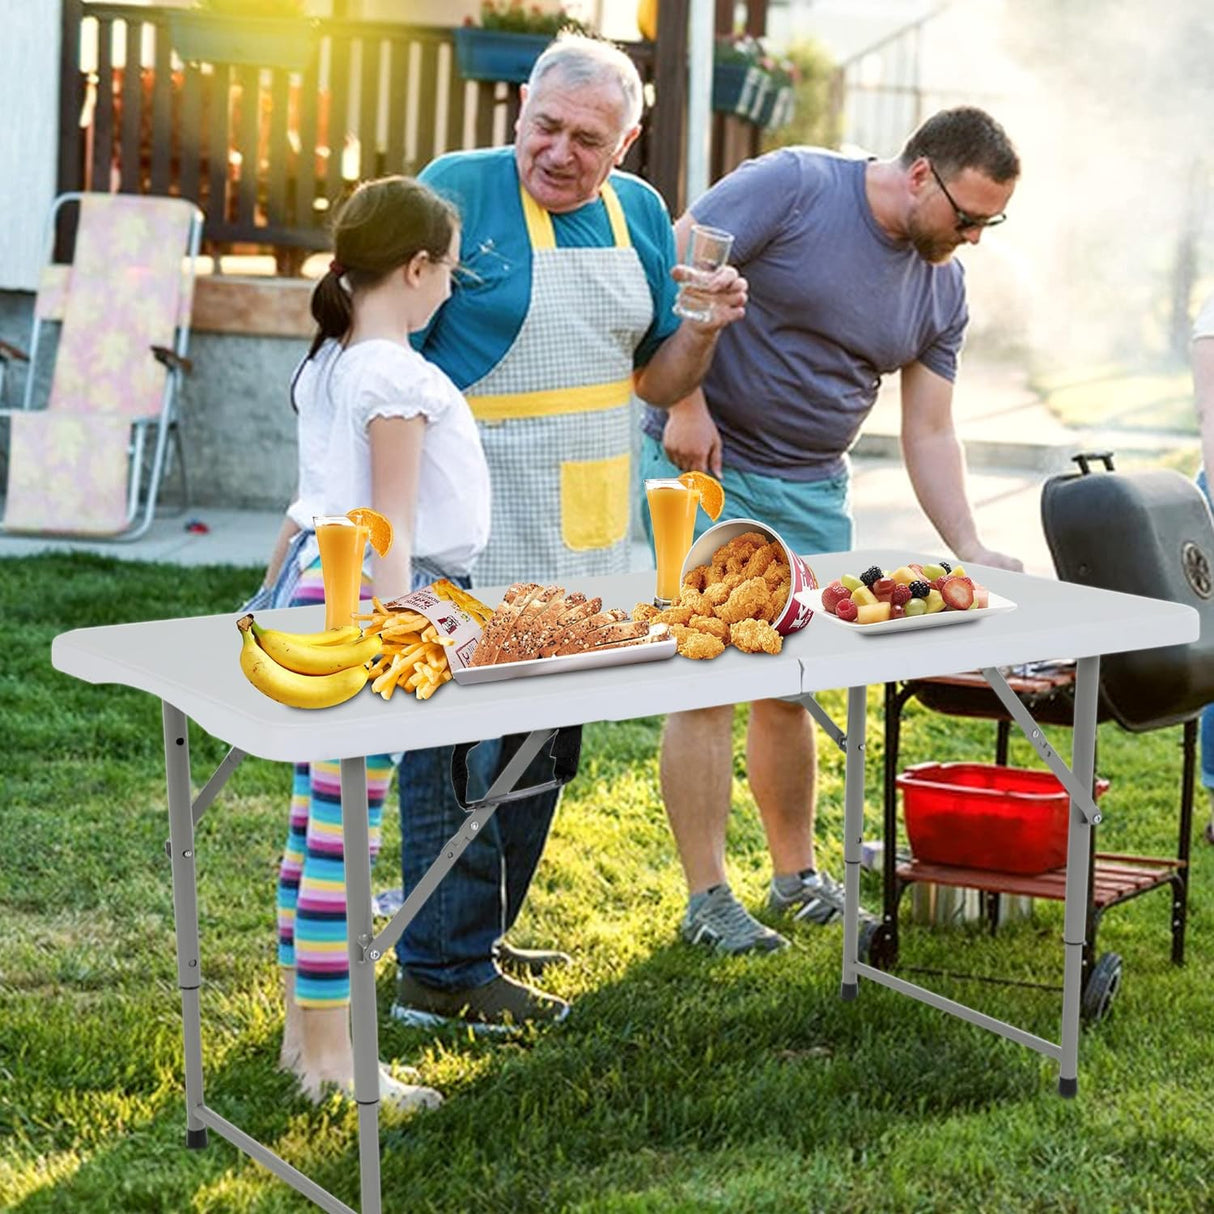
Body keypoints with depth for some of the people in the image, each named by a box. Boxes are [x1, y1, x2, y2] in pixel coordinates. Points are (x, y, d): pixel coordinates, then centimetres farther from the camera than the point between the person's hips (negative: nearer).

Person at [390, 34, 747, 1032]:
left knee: (547, 740, 15)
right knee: (456, 743, -1)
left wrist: (705, 327, -7)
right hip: (472, 539, -7)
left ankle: (483, 934, 30)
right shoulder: (457, 190, -10)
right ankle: (443, 971, 8)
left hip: (585, 534, 7)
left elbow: (657, 381, 14)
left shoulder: (640, 213, 8)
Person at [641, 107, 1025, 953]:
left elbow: (930, 433, 7)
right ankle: (708, 900, 3)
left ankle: (797, 877, 27)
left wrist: (970, 550, -2)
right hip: (704, 468, -6)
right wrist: (686, 406, -18)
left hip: (812, 492, 6)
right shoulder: (791, 185, -14)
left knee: (793, 689, 10)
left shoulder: (943, 289, 5)